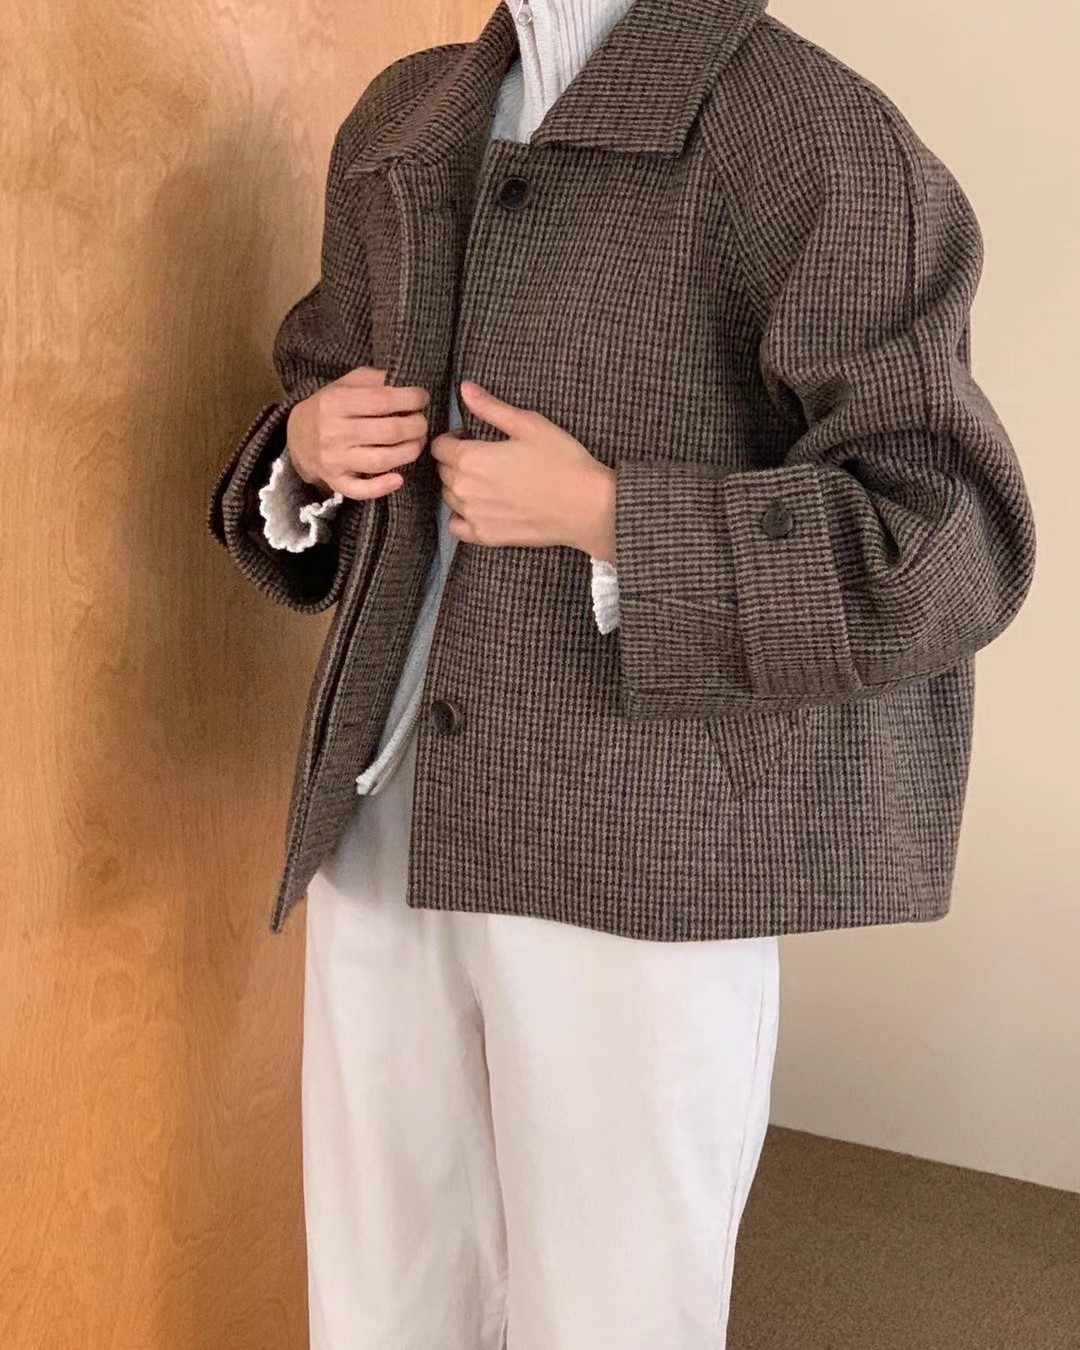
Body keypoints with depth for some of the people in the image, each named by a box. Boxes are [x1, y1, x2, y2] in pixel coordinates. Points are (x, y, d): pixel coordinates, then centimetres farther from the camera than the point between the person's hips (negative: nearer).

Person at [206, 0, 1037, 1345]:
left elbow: (945, 545, -12)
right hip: (385, 818, 6)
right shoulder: (399, 122, 14)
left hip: (637, 854, -5)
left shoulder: (813, 131, -7)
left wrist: (601, 515, -18)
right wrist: (306, 448, 3)